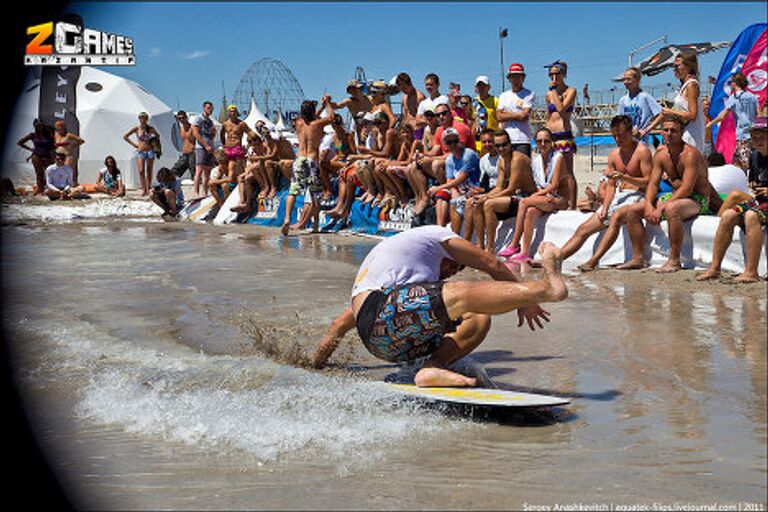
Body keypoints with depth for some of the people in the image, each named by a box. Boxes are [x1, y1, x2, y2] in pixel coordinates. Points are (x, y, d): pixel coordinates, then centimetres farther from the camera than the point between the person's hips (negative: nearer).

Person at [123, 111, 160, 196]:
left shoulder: (150, 129, 5)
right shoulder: (136, 129, 2)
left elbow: (158, 136, 24)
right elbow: (125, 136, 6)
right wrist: (133, 144, 1)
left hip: (150, 151, 1)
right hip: (140, 152, -1)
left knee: (149, 172, 3)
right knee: (141, 171, -13)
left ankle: (148, 189, 11)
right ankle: (144, 189, -12)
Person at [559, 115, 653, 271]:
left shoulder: (642, 151, -7)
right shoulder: (614, 155, 12)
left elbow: (648, 182, -11)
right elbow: (610, 186, 11)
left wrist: (624, 177, -23)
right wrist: (604, 208, -3)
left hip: (637, 196, -7)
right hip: (618, 197, 7)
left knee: (617, 215, -38)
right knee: (583, 229, -2)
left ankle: (594, 261, -41)